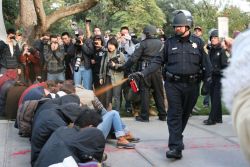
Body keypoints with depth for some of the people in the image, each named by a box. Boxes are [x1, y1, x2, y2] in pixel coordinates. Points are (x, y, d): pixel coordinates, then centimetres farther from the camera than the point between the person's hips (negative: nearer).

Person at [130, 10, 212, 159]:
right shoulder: (170, 42, 3)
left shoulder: (198, 42, 2)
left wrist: (209, 82, -3)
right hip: (173, 84, -1)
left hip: (191, 85, 1)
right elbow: (158, 61, 3)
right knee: (174, 115, -6)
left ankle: (177, 138, 36)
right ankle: (176, 147, -8)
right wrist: (143, 73, -8)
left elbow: (206, 63, 3)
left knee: (185, 114, 14)